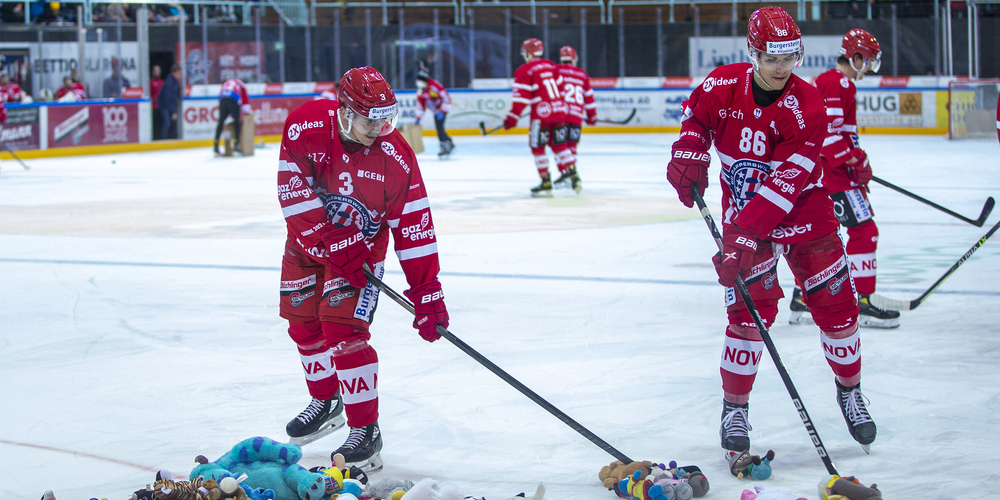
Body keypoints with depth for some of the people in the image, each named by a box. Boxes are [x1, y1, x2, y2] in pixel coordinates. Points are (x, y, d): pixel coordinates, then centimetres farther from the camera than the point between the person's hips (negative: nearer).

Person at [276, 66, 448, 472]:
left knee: (342, 328, -17)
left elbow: (413, 226, -22)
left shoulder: (395, 157, -25)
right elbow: (294, 188, -23)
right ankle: (326, 401, 39)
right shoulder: (306, 125, -24)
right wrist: (330, 243, -28)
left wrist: (427, 291, -23)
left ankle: (365, 430, -11)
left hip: (361, 244, -3)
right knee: (304, 324, 13)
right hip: (307, 239, 3)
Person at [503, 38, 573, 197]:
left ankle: (546, 184, 3)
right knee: (559, 145, 15)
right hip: (559, 112, 6)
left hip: (541, 114, -6)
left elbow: (521, 97, -12)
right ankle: (574, 177, 6)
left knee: (537, 148, 4)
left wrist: (512, 118, -9)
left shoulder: (524, 71, -7)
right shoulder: (551, 66, 13)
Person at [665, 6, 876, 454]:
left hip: (804, 211, 0)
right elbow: (695, 116, 11)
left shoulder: (806, 105, -22)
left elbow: (784, 182, -28)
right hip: (743, 210, 0)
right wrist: (689, 152, -10)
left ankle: (849, 390, 26)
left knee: (836, 304, 1)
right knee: (753, 308, -13)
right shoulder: (723, 85, -14)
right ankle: (734, 408, 1)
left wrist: (745, 237, -35)